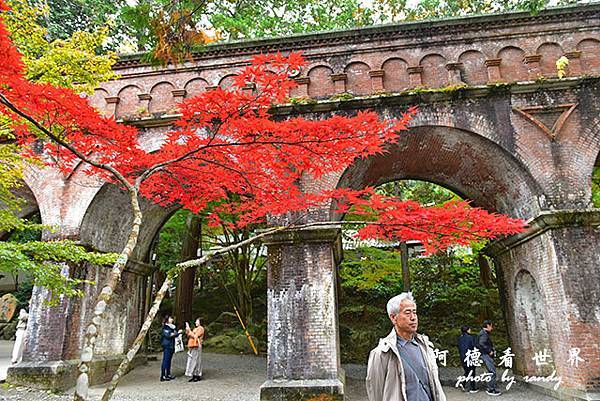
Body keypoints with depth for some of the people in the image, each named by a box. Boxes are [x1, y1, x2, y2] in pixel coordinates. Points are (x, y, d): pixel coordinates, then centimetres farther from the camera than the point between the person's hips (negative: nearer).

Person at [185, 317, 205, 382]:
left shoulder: (200, 329, -8)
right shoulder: (195, 328, 20)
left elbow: (195, 336, -18)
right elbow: (189, 336, 18)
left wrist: (189, 330, -14)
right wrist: (187, 330, 3)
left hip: (196, 347, -9)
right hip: (192, 347, 9)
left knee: (196, 361, -5)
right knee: (192, 361, 9)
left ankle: (198, 376, 2)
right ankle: (194, 376, 14)